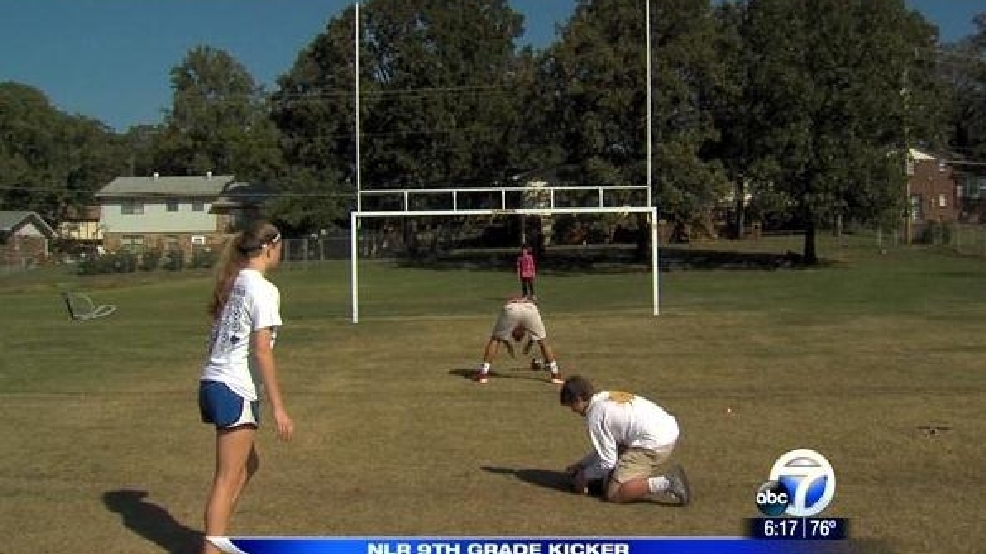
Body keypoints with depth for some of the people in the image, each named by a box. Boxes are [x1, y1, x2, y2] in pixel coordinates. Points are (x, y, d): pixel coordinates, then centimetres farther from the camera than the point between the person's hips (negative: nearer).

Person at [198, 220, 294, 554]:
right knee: (227, 479, -2)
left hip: (212, 383, 9)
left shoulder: (232, 284, 11)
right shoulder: (264, 291, -13)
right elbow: (261, 351, -18)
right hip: (236, 392, -9)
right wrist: (278, 407, -17)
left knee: (248, 464, 21)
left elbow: (217, 337, 14)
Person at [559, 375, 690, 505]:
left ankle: (668, 483, -14)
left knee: (614, 493, -7)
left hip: (654, 443, -10)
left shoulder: (595, 414, -10)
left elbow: (607, 460, -7)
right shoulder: (607, 397, 17)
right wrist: (581, 464, 27)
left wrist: (585, 476, 9)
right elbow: (607, 447, 26)